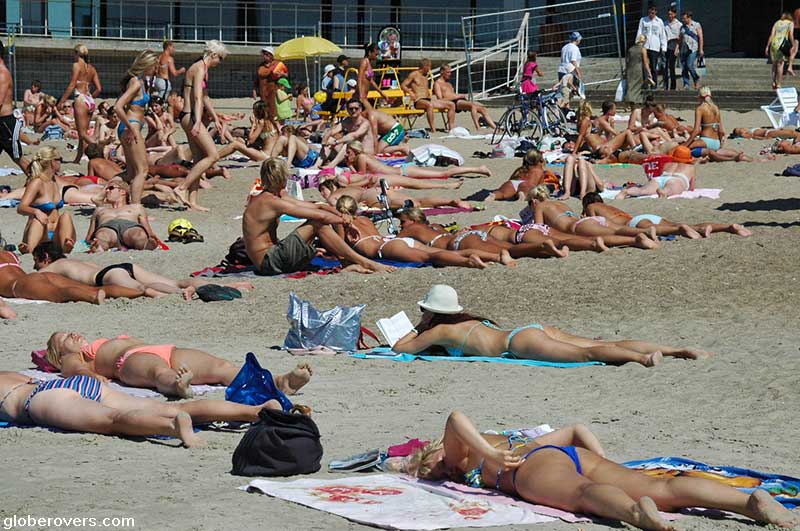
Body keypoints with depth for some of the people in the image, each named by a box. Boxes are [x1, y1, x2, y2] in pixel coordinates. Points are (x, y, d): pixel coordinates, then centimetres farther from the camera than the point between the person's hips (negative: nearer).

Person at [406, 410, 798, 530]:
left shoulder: (458, 454, 25)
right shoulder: (512, 441, 45)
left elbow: (456, 418, 1)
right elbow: (577, 430, 41)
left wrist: (491, 455, 4)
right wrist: (606, 466, 31)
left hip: (537, 470, -5)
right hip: (579, 457, 5)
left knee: (586, 494, -38)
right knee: (662, 489, -17)